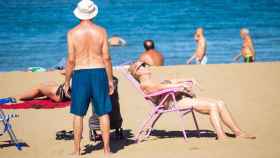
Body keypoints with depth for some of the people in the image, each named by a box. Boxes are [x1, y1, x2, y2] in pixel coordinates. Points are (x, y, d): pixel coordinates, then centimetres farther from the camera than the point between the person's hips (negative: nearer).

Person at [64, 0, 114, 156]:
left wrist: (67, 81, 4)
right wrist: (110, 79, 6)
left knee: (78, 114, 8)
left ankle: (77, 151, 11)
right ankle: (107, 149, 9)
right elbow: (107, 58, -2)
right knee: (103, 113, 7)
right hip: (99, 73, 1)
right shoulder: (101, 31, -1)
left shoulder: (73, 33, -4)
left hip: (80, 74, -1)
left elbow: (71, 60, -5)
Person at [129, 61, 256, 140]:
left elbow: (174, 81, 26)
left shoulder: (155, 82, 30)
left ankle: (238, 132, -5)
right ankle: (221, 137, -32)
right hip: (173, 102, -10)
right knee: (213, 106, -25)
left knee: (220, 104, -3)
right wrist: (181, 85, -12)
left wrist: (189, 80, 8)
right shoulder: (144, 84, 1)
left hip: (182, 98, 10)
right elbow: (161, 87, -17)